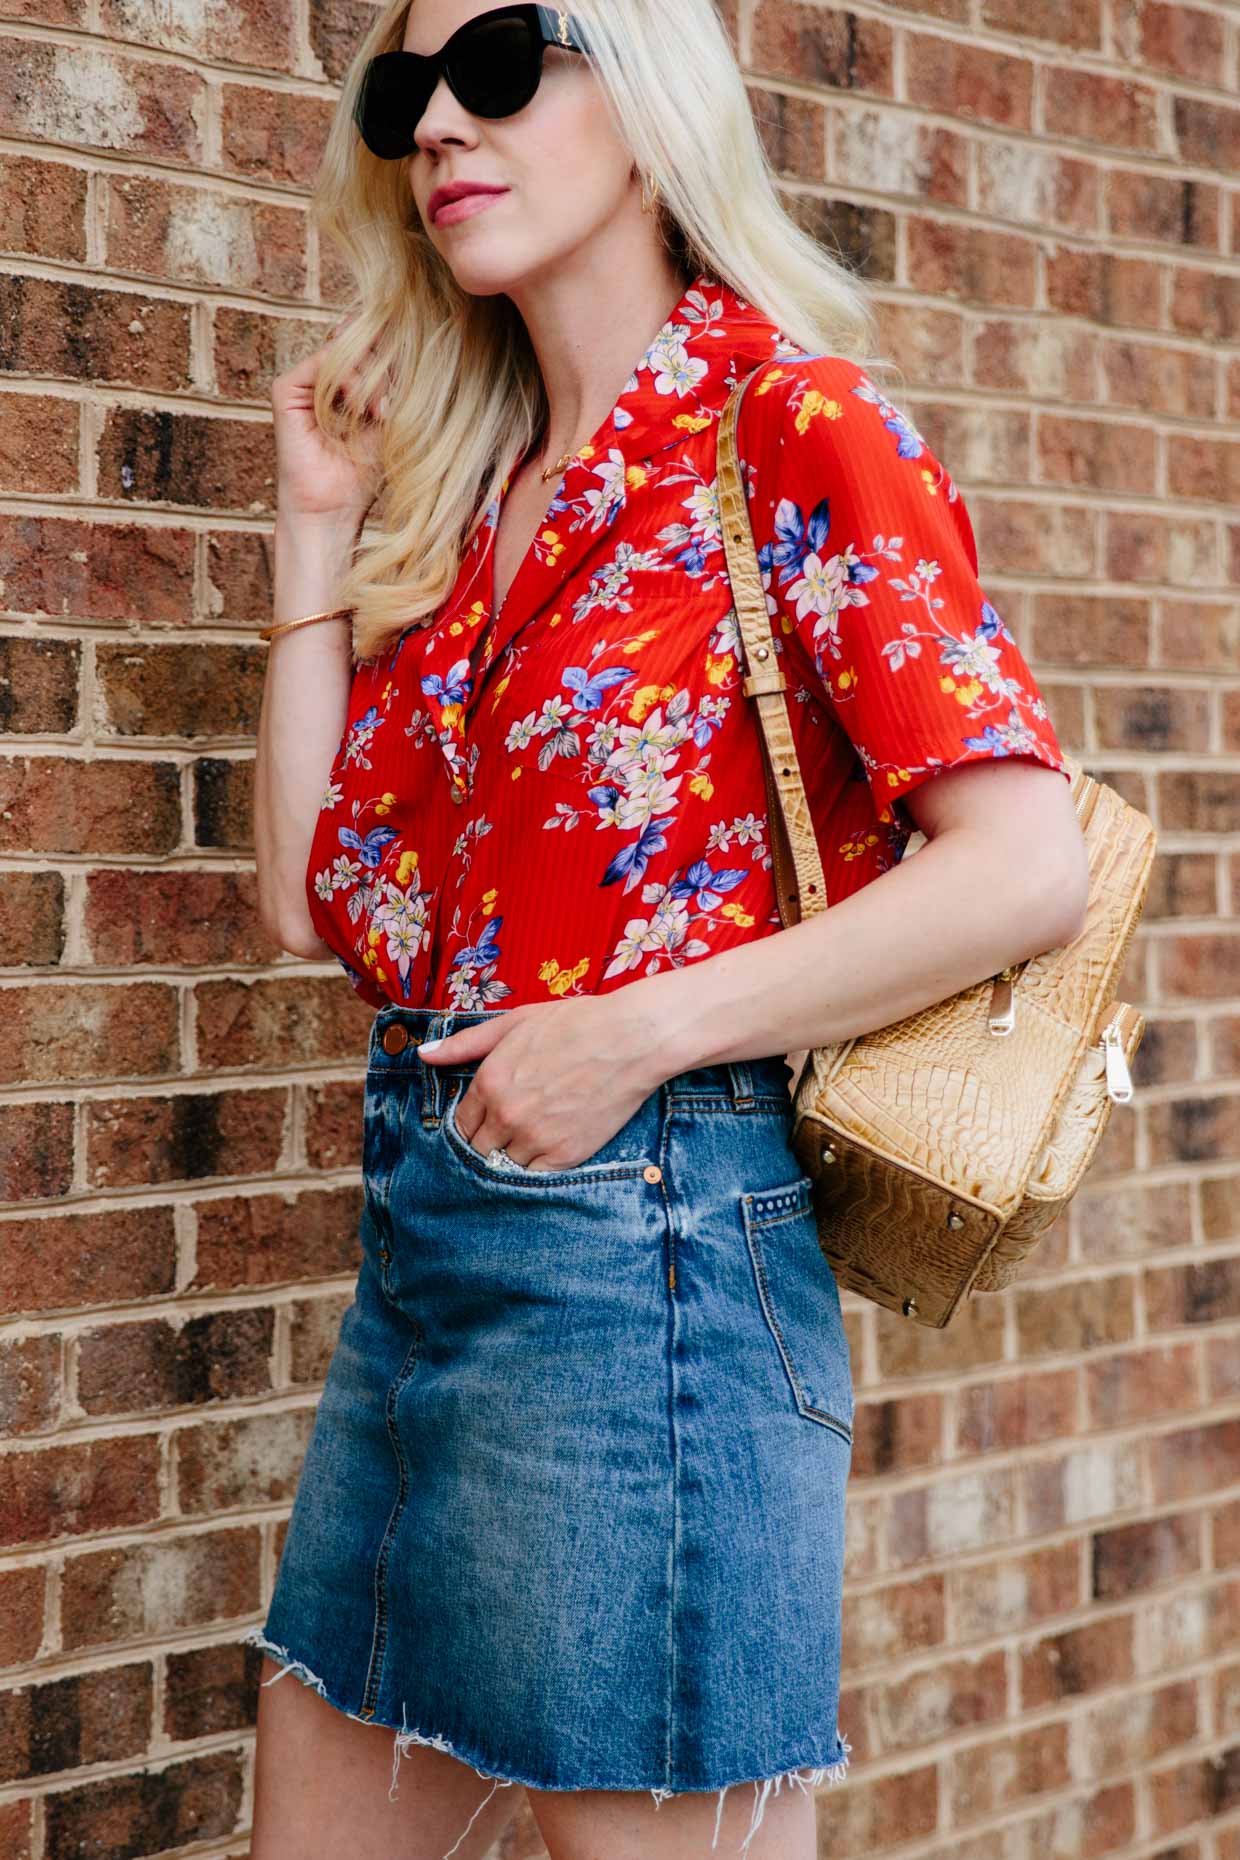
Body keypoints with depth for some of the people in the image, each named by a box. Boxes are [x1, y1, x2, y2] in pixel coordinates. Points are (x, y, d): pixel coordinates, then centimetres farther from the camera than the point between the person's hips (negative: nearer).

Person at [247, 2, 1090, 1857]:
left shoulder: (790, 420, -7)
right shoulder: (472, 492, 14)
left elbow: (1029, 864, -16)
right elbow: (313, 897, 9)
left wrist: (638, 1031, -19)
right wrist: (321, 530, 9)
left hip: (642, 1242, -7)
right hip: (419, 1245, 8)